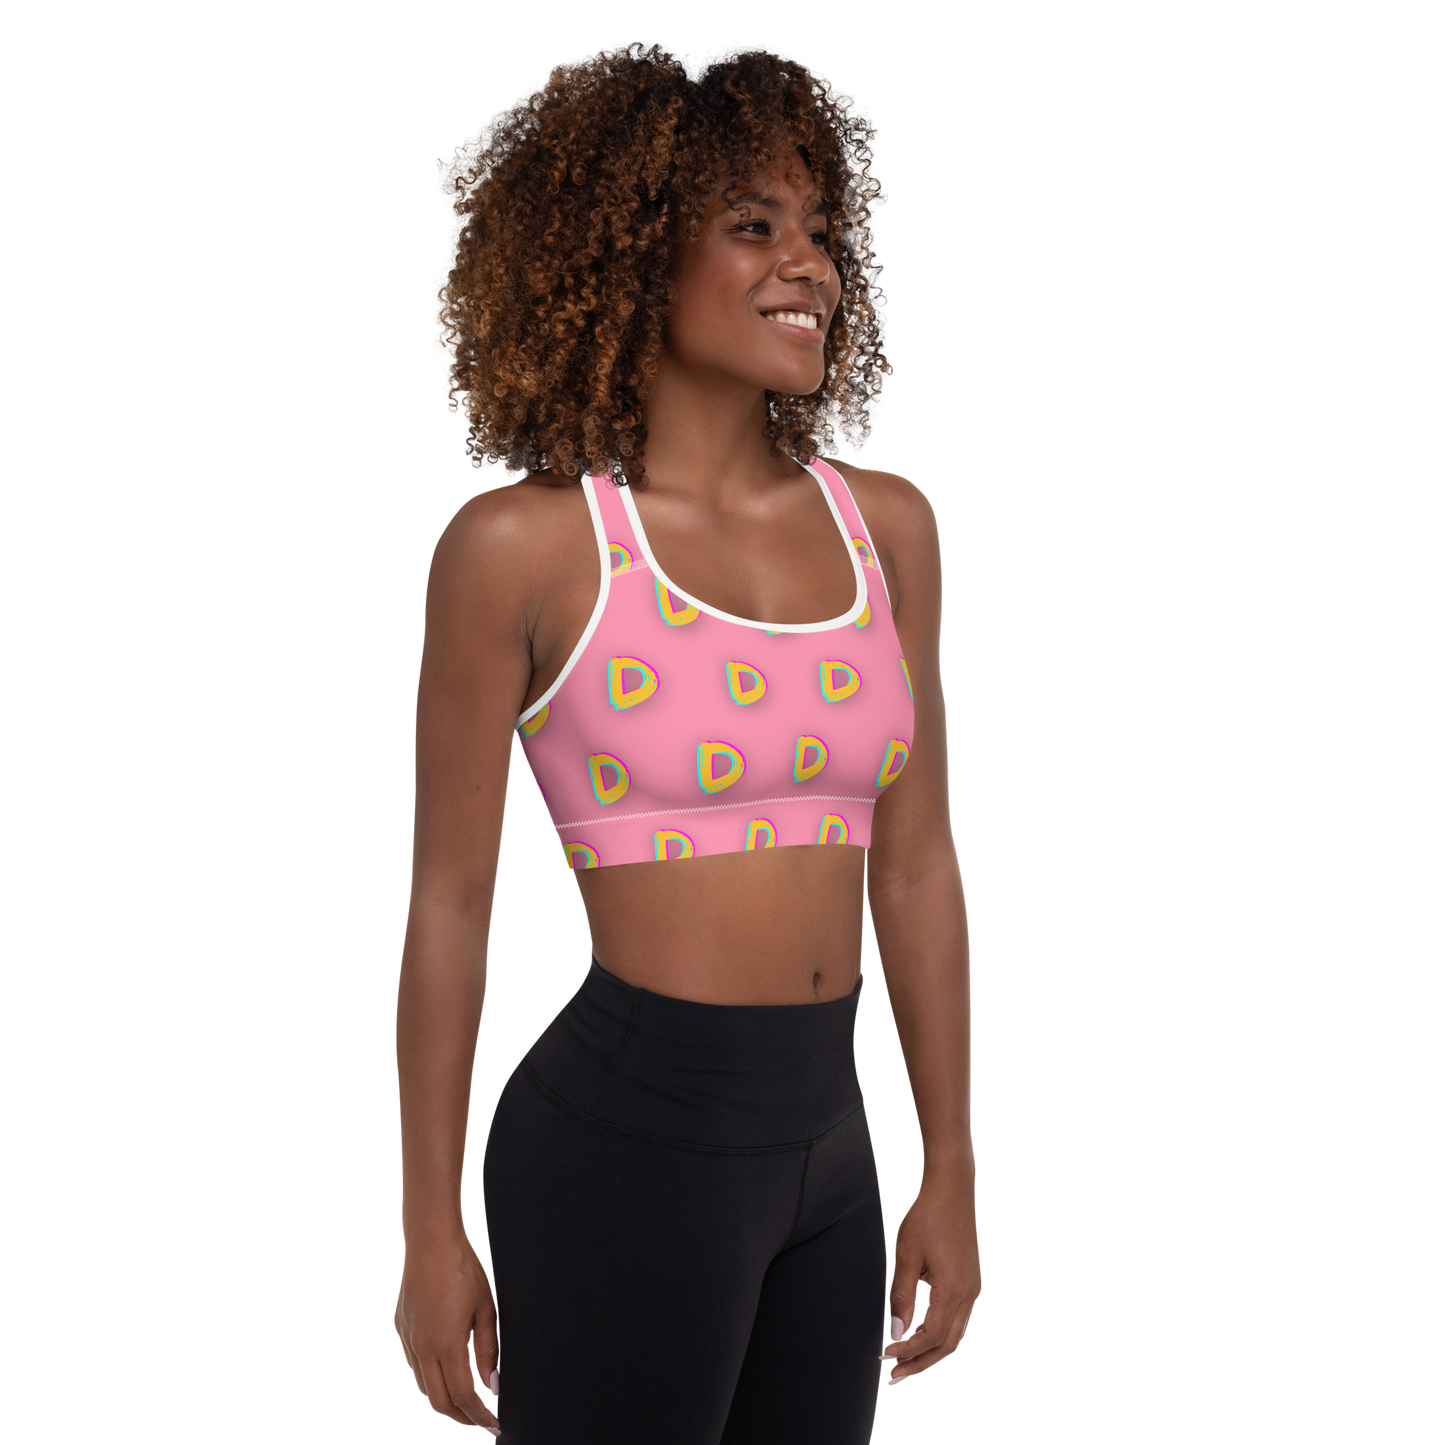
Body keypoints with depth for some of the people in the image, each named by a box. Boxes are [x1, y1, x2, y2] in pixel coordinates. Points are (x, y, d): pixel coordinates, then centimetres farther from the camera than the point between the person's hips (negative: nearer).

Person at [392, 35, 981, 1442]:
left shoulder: (889, 524, 5)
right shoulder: (523, 542, -9)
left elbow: (915, 869, 10)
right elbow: (448, 904, -5)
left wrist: (953, 1170, 10)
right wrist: (432, 1236, -2)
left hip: (828, 1139, 5)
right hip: (625, 1132, -5)